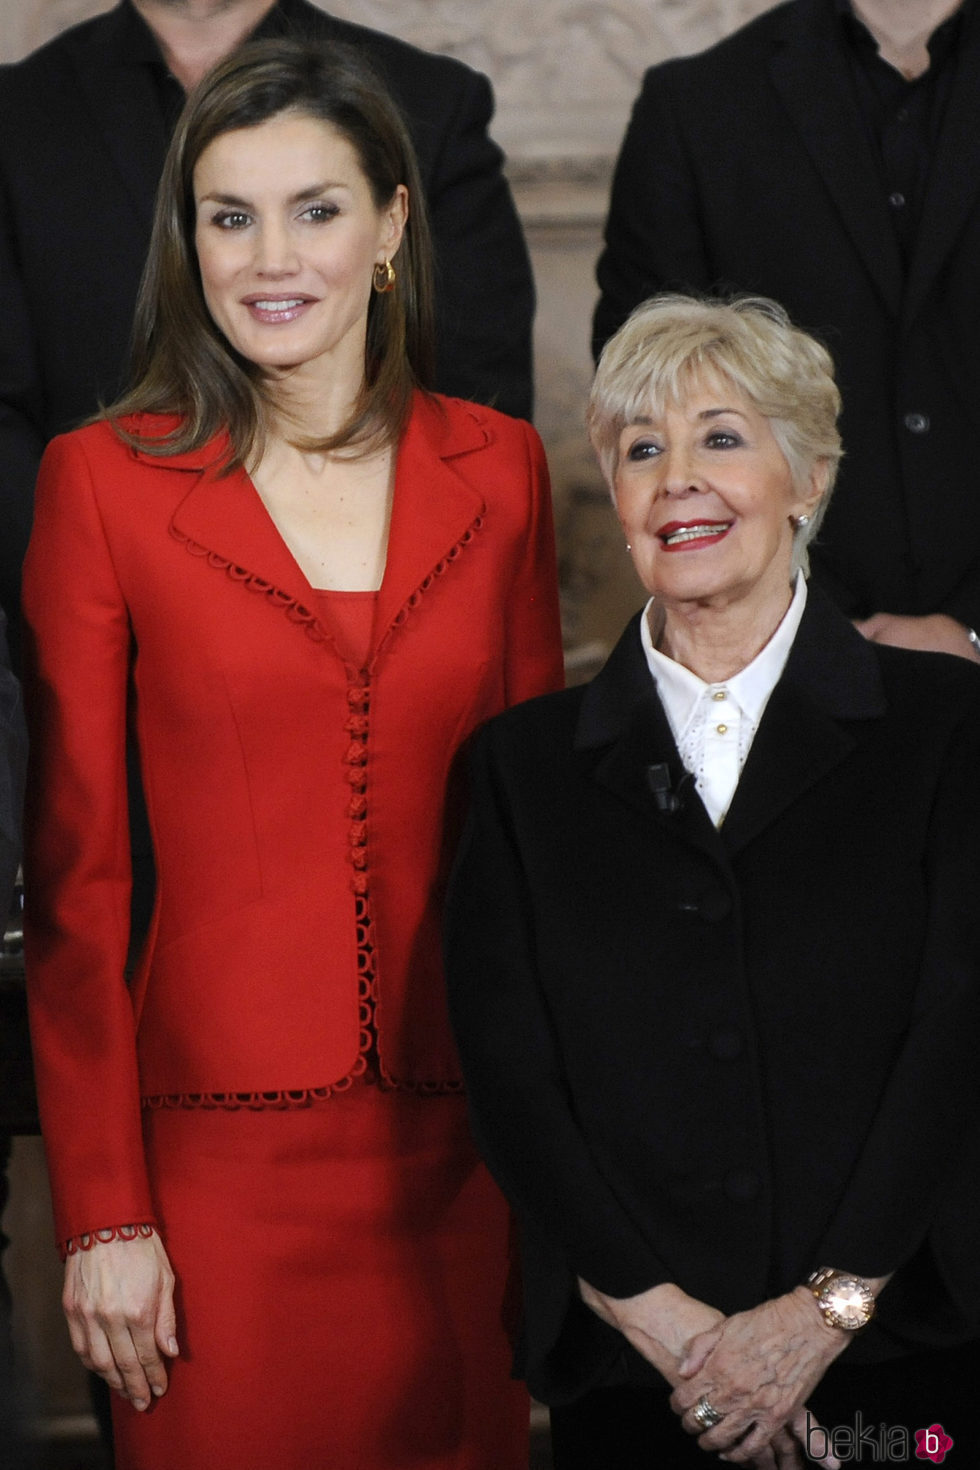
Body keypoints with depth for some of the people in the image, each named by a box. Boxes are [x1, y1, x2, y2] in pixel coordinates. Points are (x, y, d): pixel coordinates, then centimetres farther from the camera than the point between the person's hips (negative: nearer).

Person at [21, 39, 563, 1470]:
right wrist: (101, 1210, -6)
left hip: (459, 1137, 3)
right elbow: (74, 867, -3)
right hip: (218, 1138, -2)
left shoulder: (498, 468, 6)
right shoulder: (104, 480, -2)